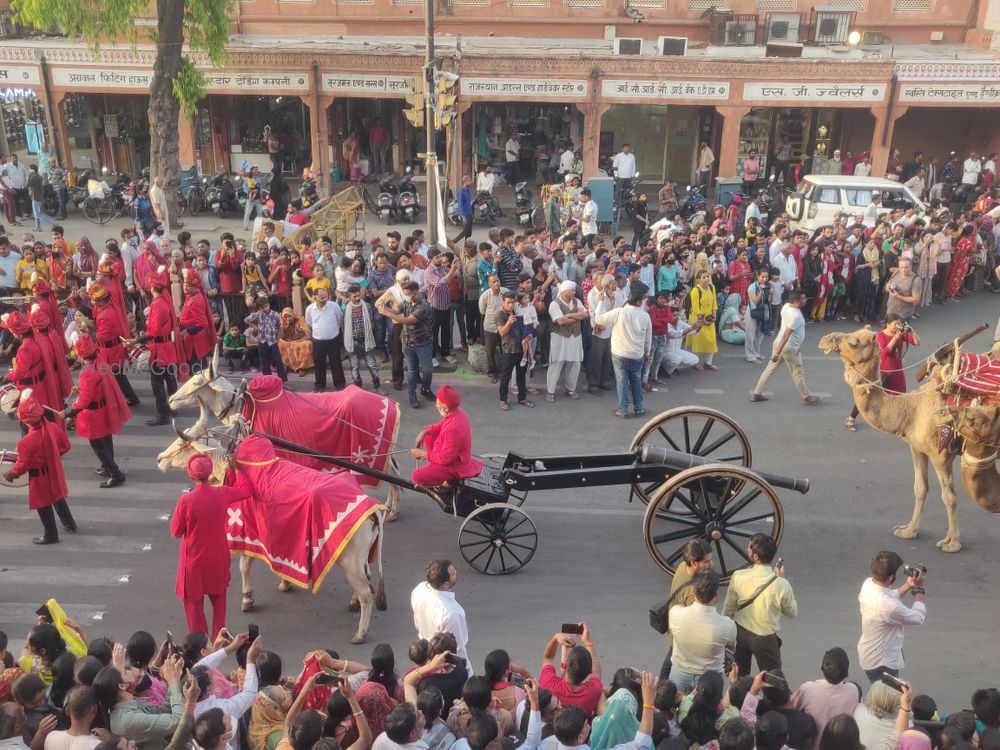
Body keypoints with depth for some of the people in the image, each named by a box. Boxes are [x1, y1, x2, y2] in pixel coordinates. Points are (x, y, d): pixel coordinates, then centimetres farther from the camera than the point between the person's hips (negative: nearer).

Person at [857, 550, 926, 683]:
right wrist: (919, 589, -7)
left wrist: (908, 585, 0)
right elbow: (918, 617, -18)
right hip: (881, 662, -8)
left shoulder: (868, 584, -13)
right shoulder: (888, 607, -38)